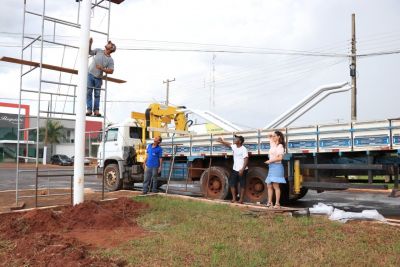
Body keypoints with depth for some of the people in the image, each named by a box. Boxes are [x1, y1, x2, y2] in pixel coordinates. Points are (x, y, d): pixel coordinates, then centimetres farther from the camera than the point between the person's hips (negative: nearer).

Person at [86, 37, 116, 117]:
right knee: (89, 92, -4)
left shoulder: (110, 60, -3)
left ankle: (96, 110, 10)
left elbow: (111, 71, -7)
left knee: (97, 94, 4)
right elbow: (89, 52, 14)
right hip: (90, 74, 1)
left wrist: (102, 68, -18)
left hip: (99, 78, 0)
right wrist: (90, 43, 0)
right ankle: (89, 109, -2)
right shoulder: (98, 51, 2)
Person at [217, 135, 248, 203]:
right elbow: (228, 144, 24)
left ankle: (241, 199, 9)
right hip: (235, 169, 7)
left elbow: (246, 160, -20)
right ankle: (234, 198, 15)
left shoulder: (243, 149, -16)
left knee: (242, 185, 2)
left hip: (242, 170, -7)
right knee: (232, 183, 6)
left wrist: (242, 169, -27)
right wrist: (222, 141, 11)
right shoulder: (234, 147, 5)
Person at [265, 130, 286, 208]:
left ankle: (277, 204, -6)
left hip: (277, 167, -9)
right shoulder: (273, 144, 14)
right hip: (271, 167, 9)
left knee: (276, 186, -9)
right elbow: (270, 137, 33)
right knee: (269, 186, 8)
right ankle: (269, 202, 13)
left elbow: (280, 158, -17)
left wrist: (270, 161, -14)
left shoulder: (280, 146, -8)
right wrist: (271, 135, 14)